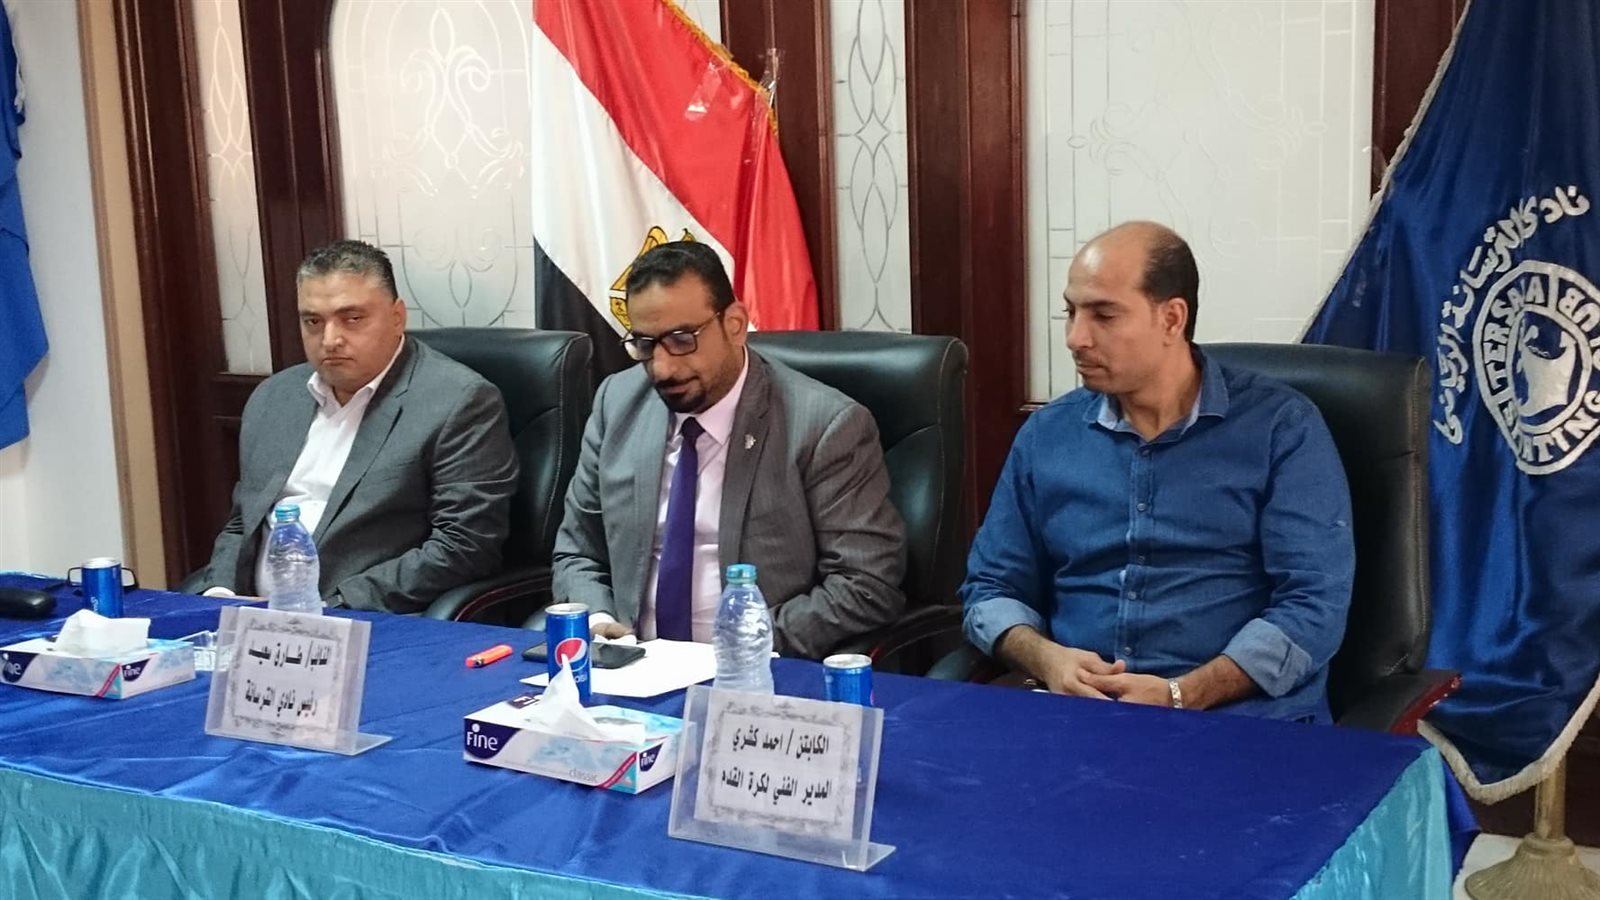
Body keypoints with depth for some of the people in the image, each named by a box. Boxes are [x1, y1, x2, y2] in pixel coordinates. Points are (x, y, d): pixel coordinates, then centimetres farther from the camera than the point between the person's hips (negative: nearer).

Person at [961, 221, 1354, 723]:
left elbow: (1314, 604, -6)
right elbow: (991, 587, 15)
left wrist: (1179, 697, -16)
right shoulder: (1046, 435, 12)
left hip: (1241, 723, -2)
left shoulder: (1282, 428, 1)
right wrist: (1045, 658, -7)